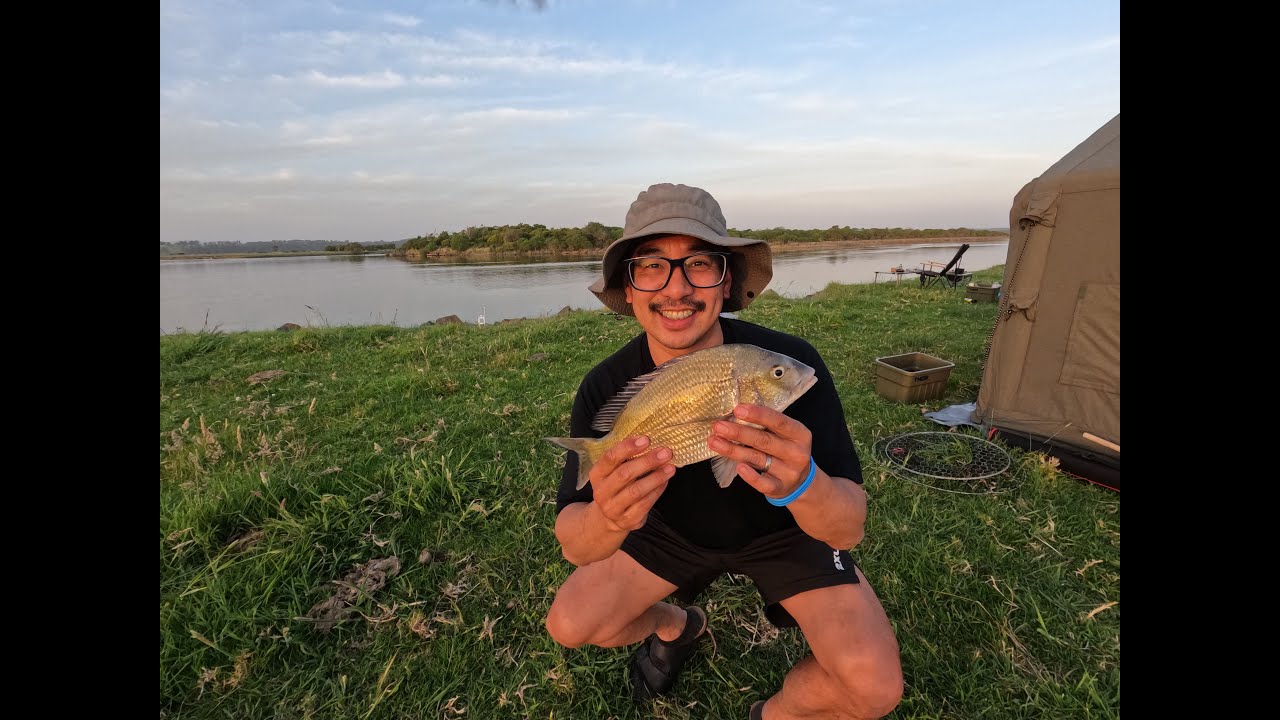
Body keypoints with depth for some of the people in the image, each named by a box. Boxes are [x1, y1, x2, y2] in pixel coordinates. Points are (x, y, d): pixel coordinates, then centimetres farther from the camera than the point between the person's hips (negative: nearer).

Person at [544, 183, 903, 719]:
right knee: (569, 625, -2)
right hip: (672, 529, 2)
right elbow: (574, 546, -23)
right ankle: (677, 627, 31)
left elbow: (848, 532, -28)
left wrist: (801, 484, -51)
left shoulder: (789, 362, -31)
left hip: (784, 531, -1)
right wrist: (608, 519, -47)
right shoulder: (605, 387, -24)